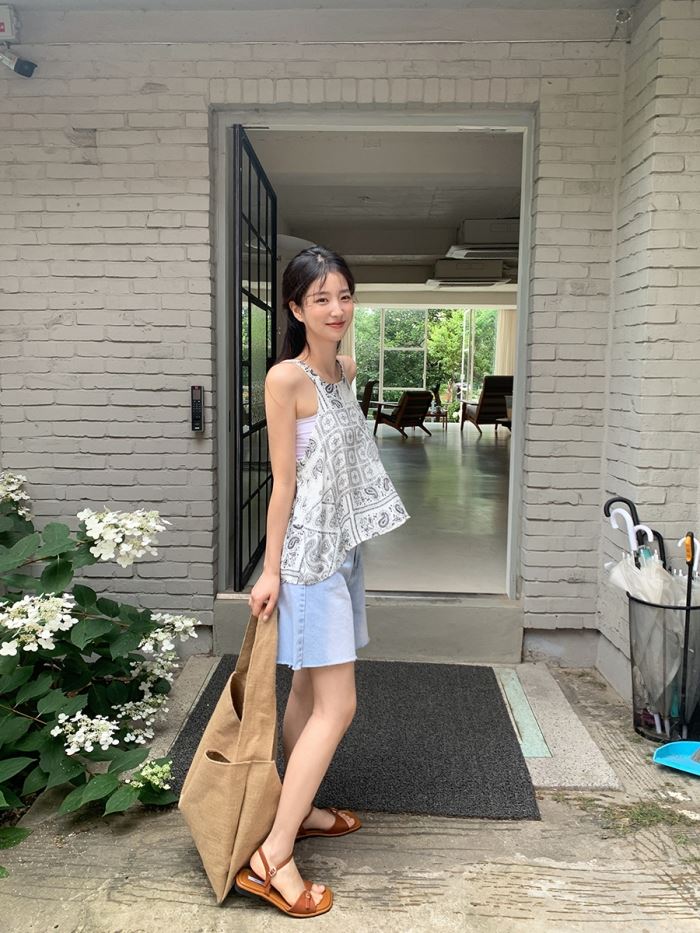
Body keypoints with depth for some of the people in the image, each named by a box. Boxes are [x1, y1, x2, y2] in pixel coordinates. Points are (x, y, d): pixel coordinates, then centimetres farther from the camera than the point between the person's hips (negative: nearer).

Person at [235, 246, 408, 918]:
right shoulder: (286, 377, -15)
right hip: (308, 551, -8)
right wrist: (272, 569, -13)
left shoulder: (345, 370, 10)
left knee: (310, 690, 18)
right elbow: (283, 480, -16)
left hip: (342, 549, 8)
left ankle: (297, 809, 34)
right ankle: (271, 857, 1)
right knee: (336, 707, -7)